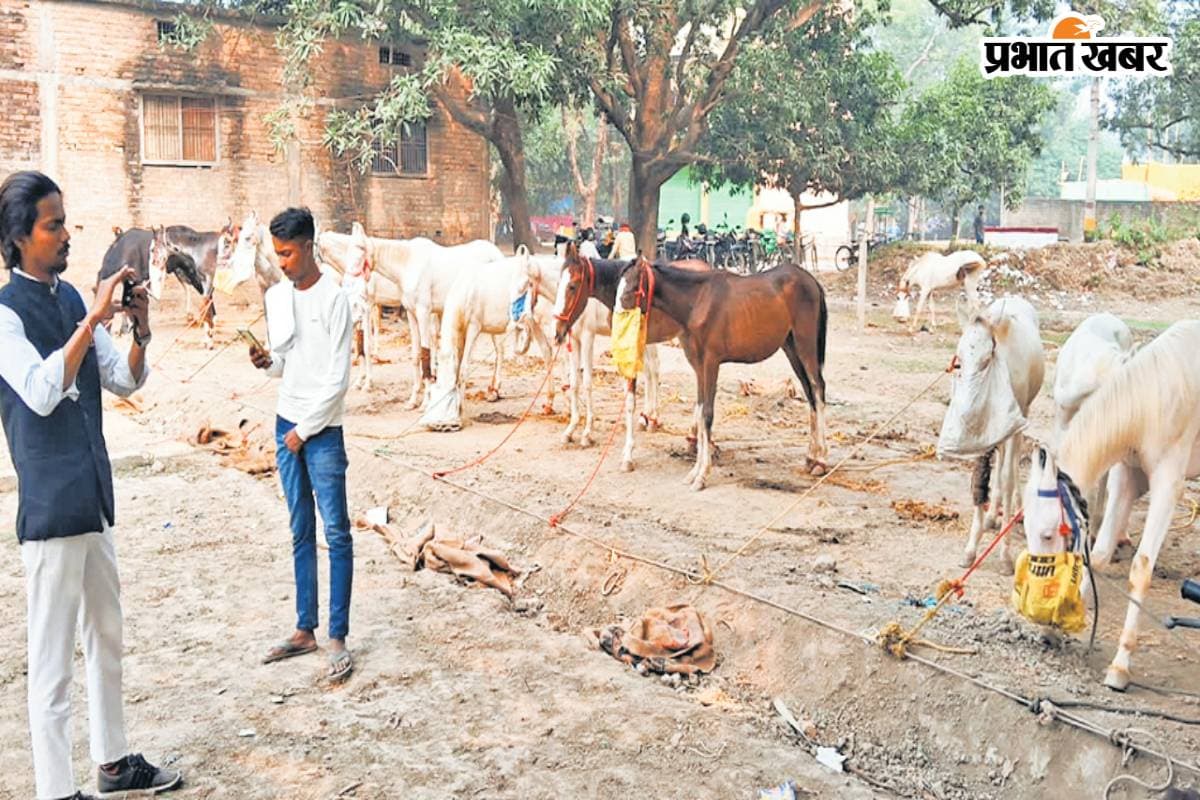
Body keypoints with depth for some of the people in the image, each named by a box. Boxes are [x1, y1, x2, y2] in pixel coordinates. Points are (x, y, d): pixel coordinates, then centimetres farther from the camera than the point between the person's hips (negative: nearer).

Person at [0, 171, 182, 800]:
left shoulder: (71, 299, 9)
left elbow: (124, 382, 9)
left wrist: (140, 332, -9)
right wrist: (93, 320, -29)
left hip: (92, 498, 8)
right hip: (50, 508, -8)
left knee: (107, 636, 18)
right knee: (52, 658, 0)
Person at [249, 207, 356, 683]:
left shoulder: (333, 298, -10)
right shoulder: (275, 297, 9)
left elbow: (339, 378, -12)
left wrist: (306, 429, -10)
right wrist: (266, 362, -5)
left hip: (322, 429, -6)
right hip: (286, 421, 6)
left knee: (336, 531, -4)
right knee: (301, 531, 11)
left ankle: (338, 639, 0)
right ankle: (304, 630, 18)